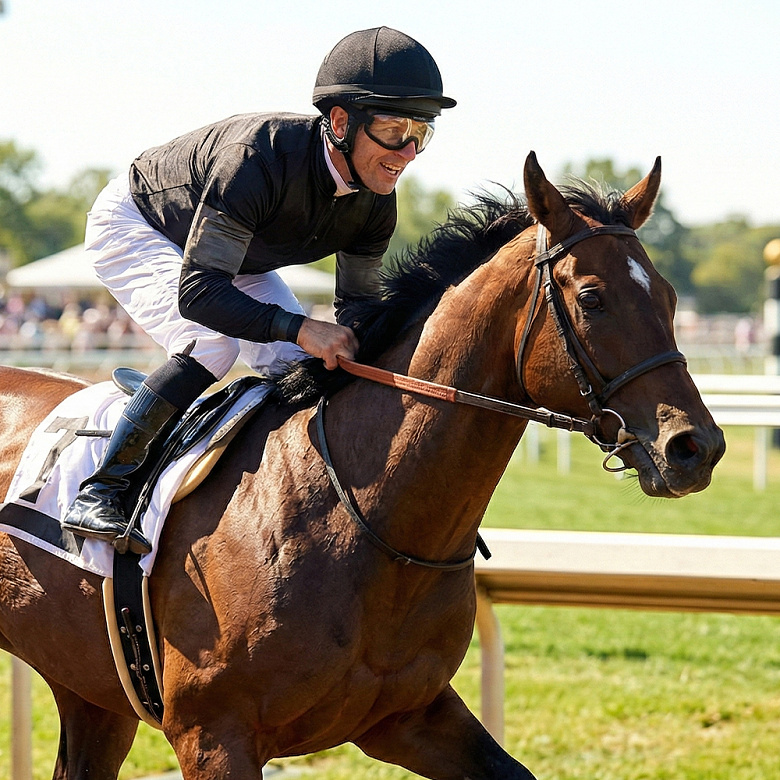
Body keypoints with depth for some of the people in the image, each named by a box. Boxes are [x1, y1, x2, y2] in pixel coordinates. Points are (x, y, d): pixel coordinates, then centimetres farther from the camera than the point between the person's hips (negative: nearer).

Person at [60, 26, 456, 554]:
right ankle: (99, 494, -22)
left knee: (303, 368, -6)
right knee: (212, 346, -29)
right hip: (133, 228, -7)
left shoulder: (375, 202, -20)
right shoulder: (260, 155, -42)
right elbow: (196, 291, -45)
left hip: (233, 259, 8)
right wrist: (299, 327, -53)